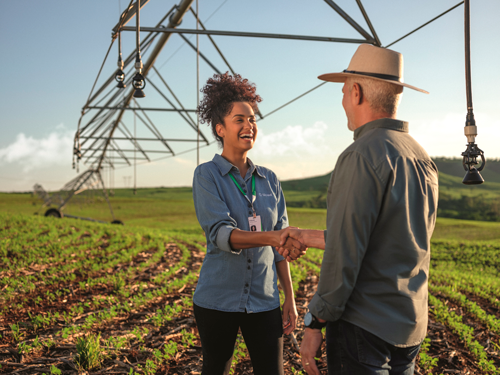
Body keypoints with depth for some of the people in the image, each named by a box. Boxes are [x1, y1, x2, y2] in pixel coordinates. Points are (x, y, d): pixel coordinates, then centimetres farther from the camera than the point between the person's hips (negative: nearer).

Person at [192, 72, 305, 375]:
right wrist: (269, 237, -36)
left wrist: (290, 298, 6)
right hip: (218, 300, -3)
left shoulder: (269, 180, 7)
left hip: (264, 301, 3)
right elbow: (221, 234, -20)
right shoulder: (207, 175, -6)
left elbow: (280, 244, 10)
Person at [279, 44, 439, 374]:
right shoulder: (423, 159, 10)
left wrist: (315, 323, -12)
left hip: (365, 328, -8)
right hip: (411, 326, 8)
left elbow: (346, 253, -20)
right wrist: (310, 238, 22)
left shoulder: (363, 156, -18)